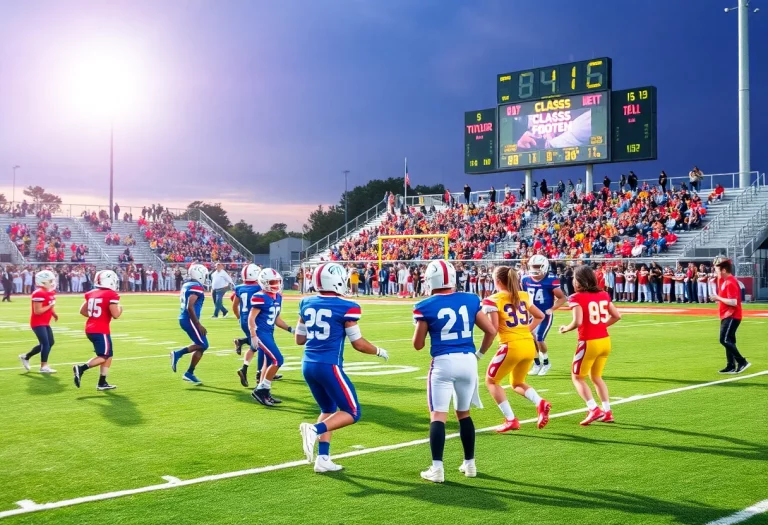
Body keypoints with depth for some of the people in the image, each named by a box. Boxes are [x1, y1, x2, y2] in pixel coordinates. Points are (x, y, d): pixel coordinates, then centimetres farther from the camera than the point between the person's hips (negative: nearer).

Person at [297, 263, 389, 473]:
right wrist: (379, 351, 12)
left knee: (328, 410, 22)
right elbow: (358, 344, -5)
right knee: (352, 413, 5)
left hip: (308, 364, 7)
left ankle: (322, 459, 14)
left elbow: (299, 339, 14)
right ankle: (315, 430, -18)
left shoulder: (306, 303, 6)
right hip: (328, 366, -7)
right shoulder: (346, 307, -11)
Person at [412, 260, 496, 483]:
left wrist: (420, 323, 19)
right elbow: (491, 331, 8)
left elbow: (418, 344, 2)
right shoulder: (470, 300, 4)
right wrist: (479, 354, 21)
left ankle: (437, 469, -3)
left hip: (443, 363, -4)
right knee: (464, 414, 19)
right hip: (468, 361, 4)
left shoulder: (426, 307, -6)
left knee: (438, 416, 2)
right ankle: (469, 464, 26)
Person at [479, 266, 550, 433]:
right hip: (529, 345, 6)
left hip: (511, 346, -6)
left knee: (491, 381, 15)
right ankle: (540, 403, -2)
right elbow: (540, 316, 23)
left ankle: (510, 420, 6)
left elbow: (493, 328, -12)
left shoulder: (493, 300, -7)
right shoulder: (523, 296, 13)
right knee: (517, 383, 26)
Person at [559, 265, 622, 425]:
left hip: (589, 342, -6)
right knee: (596, 377, 23)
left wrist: (565, 329, -3)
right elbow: (617, 316, 9)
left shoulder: (577, 298, -12)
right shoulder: (603, 295, 7)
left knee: (577, 377, 10)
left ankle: (594, 410, -4)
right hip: (605, 340, 6)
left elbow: (578, 322, -22)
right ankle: (607, 412, 20)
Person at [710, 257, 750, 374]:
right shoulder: (724, 280, 11)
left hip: (732, 316, -11)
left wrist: (718, 298, -17)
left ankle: (742, 362, -11)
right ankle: (731, 366, 17)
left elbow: (733, 302, -25)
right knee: (728, 341, 12)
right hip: (727, 316, 11)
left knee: (724, 340, -14)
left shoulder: (731, 283, -19)